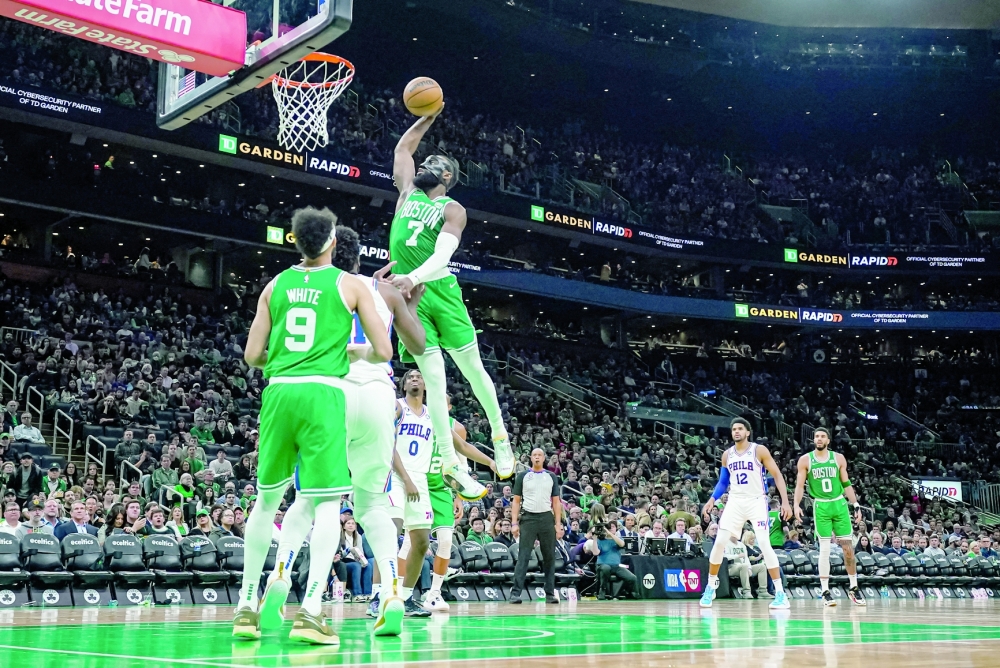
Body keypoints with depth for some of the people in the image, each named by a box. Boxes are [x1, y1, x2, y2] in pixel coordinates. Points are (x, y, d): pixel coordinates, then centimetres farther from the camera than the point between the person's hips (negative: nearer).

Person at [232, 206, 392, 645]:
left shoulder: (275, 285, 12)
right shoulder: (349, 284, 4)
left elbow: (252, 355, 11)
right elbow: (383, 352, 1)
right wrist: (353, 353, 22)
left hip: (278, 392, 4)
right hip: (323, 392, -4)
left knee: (267, 500, 16)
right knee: (327, 504, -2)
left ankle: (247, 607, 20)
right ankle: (310, 611, -14)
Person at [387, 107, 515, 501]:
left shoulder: (452, 210, -1)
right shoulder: (407, 192, 16)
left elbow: (442, 256, -17)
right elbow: (403, 147, 30)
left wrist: (413, 278, -34)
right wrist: (428, 117, 23)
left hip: (439, 290, -3)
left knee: (472, 369, 3)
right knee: (434, 380, -3)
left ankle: (500, 436, 25)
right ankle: (451, 465, -5)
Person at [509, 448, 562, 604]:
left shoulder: (552, 477, 10)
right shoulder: (522, 476, 6)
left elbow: (556, 502, 10)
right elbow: (516, 501, 5)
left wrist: (558, 523, 0)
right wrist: (514, 523, -4)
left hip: (547, 519, 2)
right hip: (528, 518, -2)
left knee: (549, 557, 3)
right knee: (523, 556, -6)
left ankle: (550, 593, 9)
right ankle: (515, 593, -7)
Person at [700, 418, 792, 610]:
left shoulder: (759, 450, -6)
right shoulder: (727, 455, 8)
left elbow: (777, 475, -6)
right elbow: (723, 482, 17)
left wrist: (785, 501, -15)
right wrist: (712, 500, 1)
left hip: (757, 501, -4)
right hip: (735, 502, 4)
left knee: (764, 544, -14)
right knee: (719, 542, -3)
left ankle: (780, 592, -7)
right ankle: (710, 587, 12)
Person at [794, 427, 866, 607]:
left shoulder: (838, 458, 5)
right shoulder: (805, 460, 0)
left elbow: (846, 484, 10)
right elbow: (800, 485, -1)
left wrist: (856, 505, 4)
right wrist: (797, 505, -15)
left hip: (839, 504, 2)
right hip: (821, 506, -2)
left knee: (848, 546, 3)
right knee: (825, 548, -5)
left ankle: (854, 588, 17)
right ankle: (825, 591, 1)